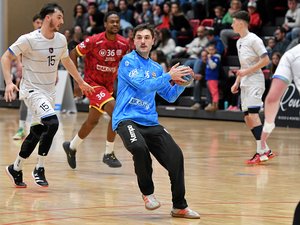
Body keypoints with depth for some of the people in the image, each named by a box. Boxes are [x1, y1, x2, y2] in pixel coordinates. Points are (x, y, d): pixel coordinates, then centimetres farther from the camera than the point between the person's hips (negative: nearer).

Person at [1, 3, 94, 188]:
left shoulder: (61, 40, 1)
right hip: (32, 91, -7)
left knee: (37, 133, 9)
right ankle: (39, 169, -10)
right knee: (52, 123, -25)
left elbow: (66, 61, 20)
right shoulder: (29, 40, -17)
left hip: (50, 92, 7)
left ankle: (16, 169, 27)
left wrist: (81, 82, 26)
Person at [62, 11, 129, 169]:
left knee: (92, 121, 17)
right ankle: (108, 154, -12)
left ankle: (72, 147, 41)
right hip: (93, 83, -6)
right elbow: (73, 54, -10)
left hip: (108, 85, 6)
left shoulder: (123, 44, -6)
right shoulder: (94, 41, -20)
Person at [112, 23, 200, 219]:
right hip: (127, 119, -6)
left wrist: (181, 83, 3)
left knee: (176, 156, -10)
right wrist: (169, 76, -17)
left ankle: (180, 207, 6)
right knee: (139, 147, -35)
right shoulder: (129, 61, -3)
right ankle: (148, 193, -10)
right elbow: (143, 85, -16)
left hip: (150, 122, 6)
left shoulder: (156, 68, 17)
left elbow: (170, 96, 21)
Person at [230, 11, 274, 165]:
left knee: (252, 115, -16)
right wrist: (237, 82, 16)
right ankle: (265, 150, 11)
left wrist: (247, 71, -18)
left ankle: (262, 152, -17)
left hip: (255, 81, -9)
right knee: (247, 118, 6)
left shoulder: (253, 39, -10)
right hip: (245, 84, 9)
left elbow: (266, 60, -16)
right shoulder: (239, 42, 17)